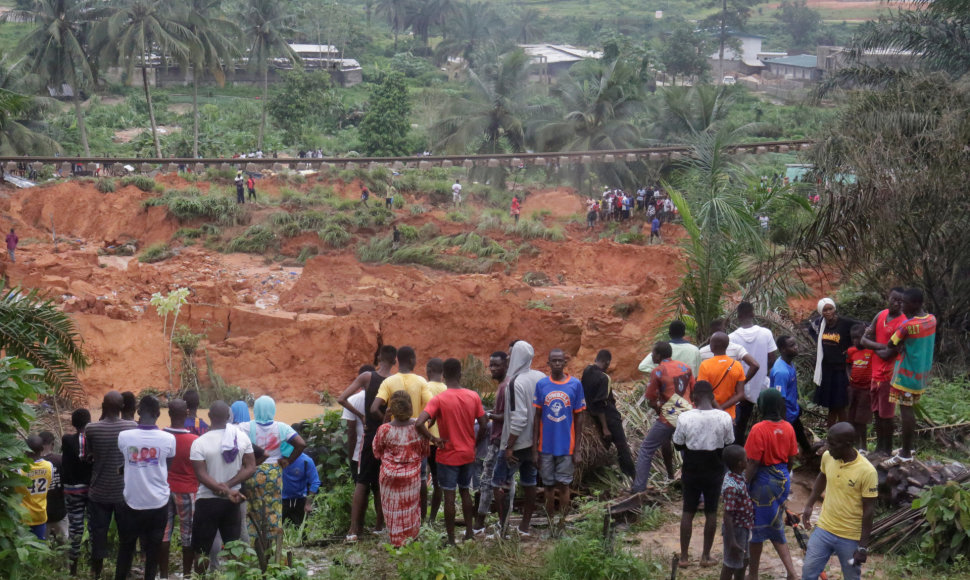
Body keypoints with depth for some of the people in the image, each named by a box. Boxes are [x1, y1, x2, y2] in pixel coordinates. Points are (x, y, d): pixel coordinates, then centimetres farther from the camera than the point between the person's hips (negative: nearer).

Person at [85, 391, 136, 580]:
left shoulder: (91, 428, -12)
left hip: (99, 491, 0)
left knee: (98, 533, 11)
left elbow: (88, 457, 2)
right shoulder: (132, 427, -11)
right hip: (125, 491, 0)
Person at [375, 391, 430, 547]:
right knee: (410, 507, 21)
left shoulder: (384, 429, -20)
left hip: (390, 475, -2)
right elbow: (425, 452, 0)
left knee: (393, 509, 15)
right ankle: (411, 538, 31)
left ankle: (396, 541, 22)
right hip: (412, 475, 2)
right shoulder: (418, 427, -15)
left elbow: (377, 452, -3)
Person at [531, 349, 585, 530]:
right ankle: (550, 526, 18)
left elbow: (578, 417, 1)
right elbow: (537, 417, 3)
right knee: (549, 485, 9)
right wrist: (534, 448, 0)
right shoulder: (541, 385, 0)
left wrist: (577, 447, -2)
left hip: (566, 446, -1)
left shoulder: (576, 385, -3)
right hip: (546, 445, 1)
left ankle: (562, 525, 11)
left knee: (563, 485, 2)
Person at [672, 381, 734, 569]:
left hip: (691, 471, 0)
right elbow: (728, 445, -1)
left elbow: (678, 445, -5)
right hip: (715, 471, 1)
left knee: (688, 512, 12)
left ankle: (684, 557, 17)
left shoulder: (685, 418, -16)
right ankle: (706, 556, 20)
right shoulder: (724, 418, -13)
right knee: (711, 513, 13)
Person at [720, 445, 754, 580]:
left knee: (743, 561, 25)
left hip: (743, 528, 9)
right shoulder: (732, 486, -30)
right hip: (736, 529, -9)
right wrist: (732, 541, -26)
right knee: (731, 565, 7)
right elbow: (727, 515, -28)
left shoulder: (738, 477, 0)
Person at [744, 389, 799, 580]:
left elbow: (753, 464, -19)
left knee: (757, 528, 10)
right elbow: (791, 459, 7)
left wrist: (744, 486, -10)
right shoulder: (788, 428, -3)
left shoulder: (759, 430, -22)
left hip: (763, 481, -6)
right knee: (776, 528, 20)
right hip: (783, 480, 6)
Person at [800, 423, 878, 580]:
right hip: (823, 530, 4)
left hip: (850, 538, -4)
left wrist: (863, 546, -14)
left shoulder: (867, 471, -22)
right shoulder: (827, 457, -8)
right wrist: (809, 505, 12)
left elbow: (869, 510, -16)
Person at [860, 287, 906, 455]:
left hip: (889, 374, -7)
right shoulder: (880, 315, 4)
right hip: (875, 372, 7)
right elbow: (864, 340, 2)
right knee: (877, 413, 16)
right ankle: (879, 448, 27)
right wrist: (881, 346, -14)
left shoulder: (903, 324, -19)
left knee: (886, 415, 2)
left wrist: (873, 345, -7)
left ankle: (887, 450, 14)